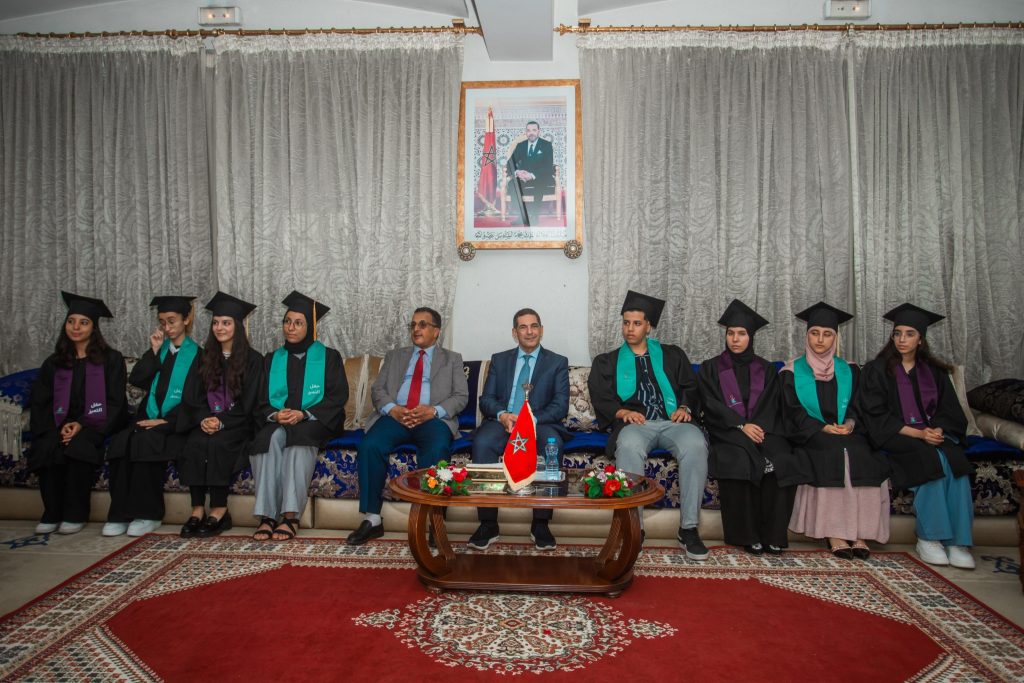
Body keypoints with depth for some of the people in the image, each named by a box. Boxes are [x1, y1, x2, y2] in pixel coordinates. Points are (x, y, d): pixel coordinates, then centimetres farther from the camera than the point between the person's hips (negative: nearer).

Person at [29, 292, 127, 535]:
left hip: (95, 427, -3)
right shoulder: (53, 363, 15)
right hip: (61, 426, 3)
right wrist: (59, 427, -10)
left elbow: (115, 402, -2)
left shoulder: (111, 360, 4)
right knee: (47, 448, -29)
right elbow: (40, 403, 10)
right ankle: (51, 514, -16)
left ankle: (75, 515, -19)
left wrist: (83, 426, -15)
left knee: (79, 446, -33)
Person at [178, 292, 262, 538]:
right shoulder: (207, 358, 14)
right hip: (207, 423, 4)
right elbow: (195, 397, 10)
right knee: (195, 443, -28)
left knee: (217, 443, -32)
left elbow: (249, 403, -5)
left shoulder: (252, 359, 0)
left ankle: (219, 512, -24)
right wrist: (204, 419, -11)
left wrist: (222, 422, -17)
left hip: (238, 425, -3)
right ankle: (198, 510, -25)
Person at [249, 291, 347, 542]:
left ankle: (290, 516, -40)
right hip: (278, 422, 3)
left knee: (298, 438, -36)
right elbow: (261, 402, 12)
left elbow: (338, 397, -2)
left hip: (316, 423, -2)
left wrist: (303, 414, -16)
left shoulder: (328, 357, 8)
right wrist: (275, 415, -12)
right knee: (273, 437, -32)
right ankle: (267, 516, -38)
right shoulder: (272, 359, 18)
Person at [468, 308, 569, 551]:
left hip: (540, 424, -1)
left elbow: (560, 406, 1)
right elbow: (486, 399, 10)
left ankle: (540, 523, -26)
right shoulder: (499, 360, 18)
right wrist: (502, 415, -14)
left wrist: (531, 420, -17)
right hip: (502, 422, 2)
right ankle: (488, 523, -26)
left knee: (553, 444, -36)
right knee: (482, 442, -32)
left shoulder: (558, 362, 12)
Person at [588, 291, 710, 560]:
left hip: (673, 421, 1)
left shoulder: (672, 355, 25)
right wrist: (621, 411, -12)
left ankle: (688, 527, -26)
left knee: (695, 445, -33)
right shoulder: (607, 362, 22)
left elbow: (690, 387, 17)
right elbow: (600, 396, 8)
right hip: (634, 424, -1)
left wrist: (685, 407, -5)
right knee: (628, 446, -38)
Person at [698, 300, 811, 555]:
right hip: (727, 432, -2)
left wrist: (758, 428, -14)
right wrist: (742, 426, -15)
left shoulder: (766, 369, 18)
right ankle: (747, 535, -26)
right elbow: (712, 406, -1)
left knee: (782, 460, -30)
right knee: (739, 459, -35)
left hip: (762, 429, 2)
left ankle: (773, 535, -22)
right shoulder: (710, 368, 11)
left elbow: (770, 406, 7)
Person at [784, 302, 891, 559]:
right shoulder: (792, 372, 7)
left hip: (848, 433, 3)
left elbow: (857, 405, 9)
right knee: (832, 454, -33)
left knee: (863, 456, -29)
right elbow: (793, 412, -2)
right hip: (810, 438, -2)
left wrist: (850, 423, -13)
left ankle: (860, 533, -27)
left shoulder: (848, 371, 16)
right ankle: (833, 533, -30)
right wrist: (824, 428, -16)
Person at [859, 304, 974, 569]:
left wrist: (938, 430, -12)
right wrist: (917, 433, -16)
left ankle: (958, 542, -26)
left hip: (934, 435, 4)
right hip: (896, 438, -3)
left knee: (955, 460, -28)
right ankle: (927, 538, -23)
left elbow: (950, 410, 11)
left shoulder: (935, 371, 15)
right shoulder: (877, 370, 2)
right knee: (933, 460, -31)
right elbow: (876, 415, -6)